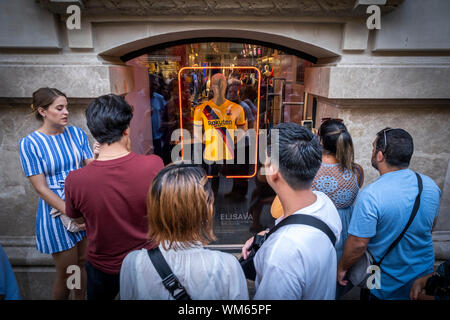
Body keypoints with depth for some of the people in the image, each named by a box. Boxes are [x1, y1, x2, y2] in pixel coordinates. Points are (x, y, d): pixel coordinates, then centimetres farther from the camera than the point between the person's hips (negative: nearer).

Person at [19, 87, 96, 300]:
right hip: (56, 212, -4)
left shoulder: (76, 133, 1)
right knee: (66, 273, 10)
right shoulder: (29, 144, -11)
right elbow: (41, 188, -13)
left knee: (84, 264, 18)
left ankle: (81, 298, 40)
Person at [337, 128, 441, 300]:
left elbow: (358, 244, -25)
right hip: (423, 276, 6)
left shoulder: (370, 195, -31)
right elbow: (429, 228, 7)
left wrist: (342, 268, -8)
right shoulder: (431, 185, -10)